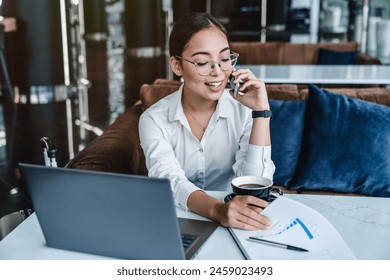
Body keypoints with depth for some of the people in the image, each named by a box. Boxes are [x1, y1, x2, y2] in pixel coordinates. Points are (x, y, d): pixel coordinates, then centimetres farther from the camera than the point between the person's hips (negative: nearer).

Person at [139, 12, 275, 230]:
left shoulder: (244, 110, -3)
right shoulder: (154, 119, -6)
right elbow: (170, 182, -21)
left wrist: (262, 112, -18)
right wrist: (217, 210, -38)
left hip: (232, 225, 0)